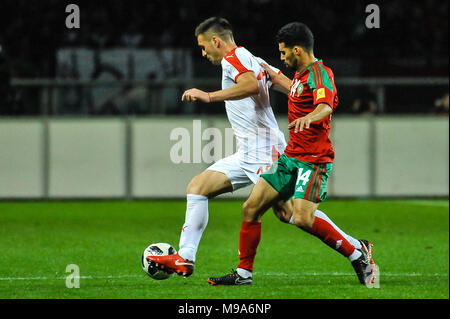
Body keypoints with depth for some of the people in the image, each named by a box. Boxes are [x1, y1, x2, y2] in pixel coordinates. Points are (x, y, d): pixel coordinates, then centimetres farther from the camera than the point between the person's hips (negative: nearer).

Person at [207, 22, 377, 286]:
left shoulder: (320, 74, -15)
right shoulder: (302, 74, 14)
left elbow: (325, 106, -36)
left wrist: (309, 117, -56)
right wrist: (277, 79, 44)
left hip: (314, 160, -9)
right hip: (292, 156, 9)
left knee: (303, 218, -25)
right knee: (252, 208, 5)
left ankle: (358, 252, -8)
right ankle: (243, 274, 15)